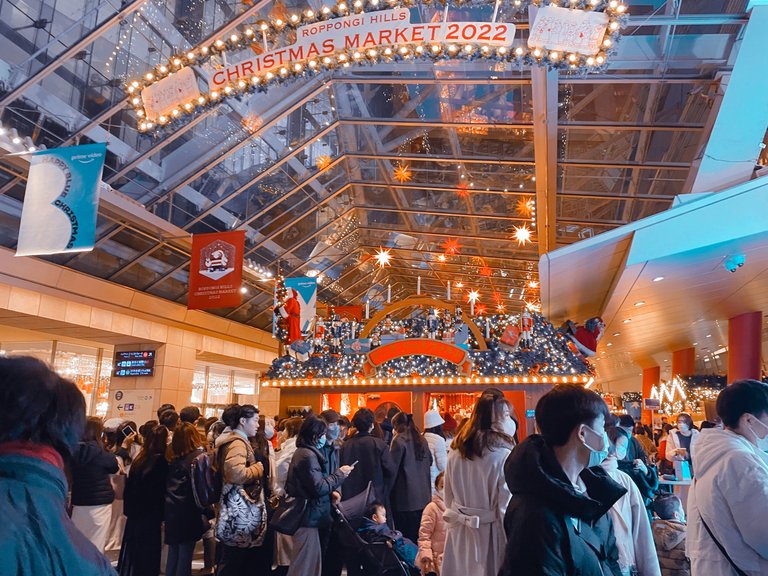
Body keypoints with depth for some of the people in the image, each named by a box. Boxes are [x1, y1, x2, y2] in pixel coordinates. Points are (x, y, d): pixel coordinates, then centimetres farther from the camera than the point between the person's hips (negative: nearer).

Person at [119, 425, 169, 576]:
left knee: (132, 551, 18)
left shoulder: (139, 458, 4)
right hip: (150, 515, -7)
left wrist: (128, 508, 16)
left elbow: (129, 485, 9)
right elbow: (161, 490, -13)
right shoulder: (161, 461, -16)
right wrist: (161, 515, -2)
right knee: (147, 554, 3)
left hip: (135, 512, 7)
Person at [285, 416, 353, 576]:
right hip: (307, 517, -10)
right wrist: (340, 473, -11)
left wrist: (330, 492, 5)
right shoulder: (308, 455, -19)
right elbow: (318, 488, -21)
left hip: (305, 515, 10)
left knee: (312, 562, 17)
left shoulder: (303, 452, 14)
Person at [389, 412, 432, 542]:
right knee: (418, 537, 14)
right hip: (423, 496, 6)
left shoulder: (399, 440, -12)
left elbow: (392, 468, -11)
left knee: (405, 537, 1)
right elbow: (429, 462, 16)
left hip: (405, 497, -6)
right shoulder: (422, 440, 7)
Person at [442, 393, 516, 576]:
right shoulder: (504, 455, -18)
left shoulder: (455, 452, 1)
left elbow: (449, 499, 10)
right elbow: (507, 509, -17)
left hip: (459, 533, 5)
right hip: (489, 533, -5)